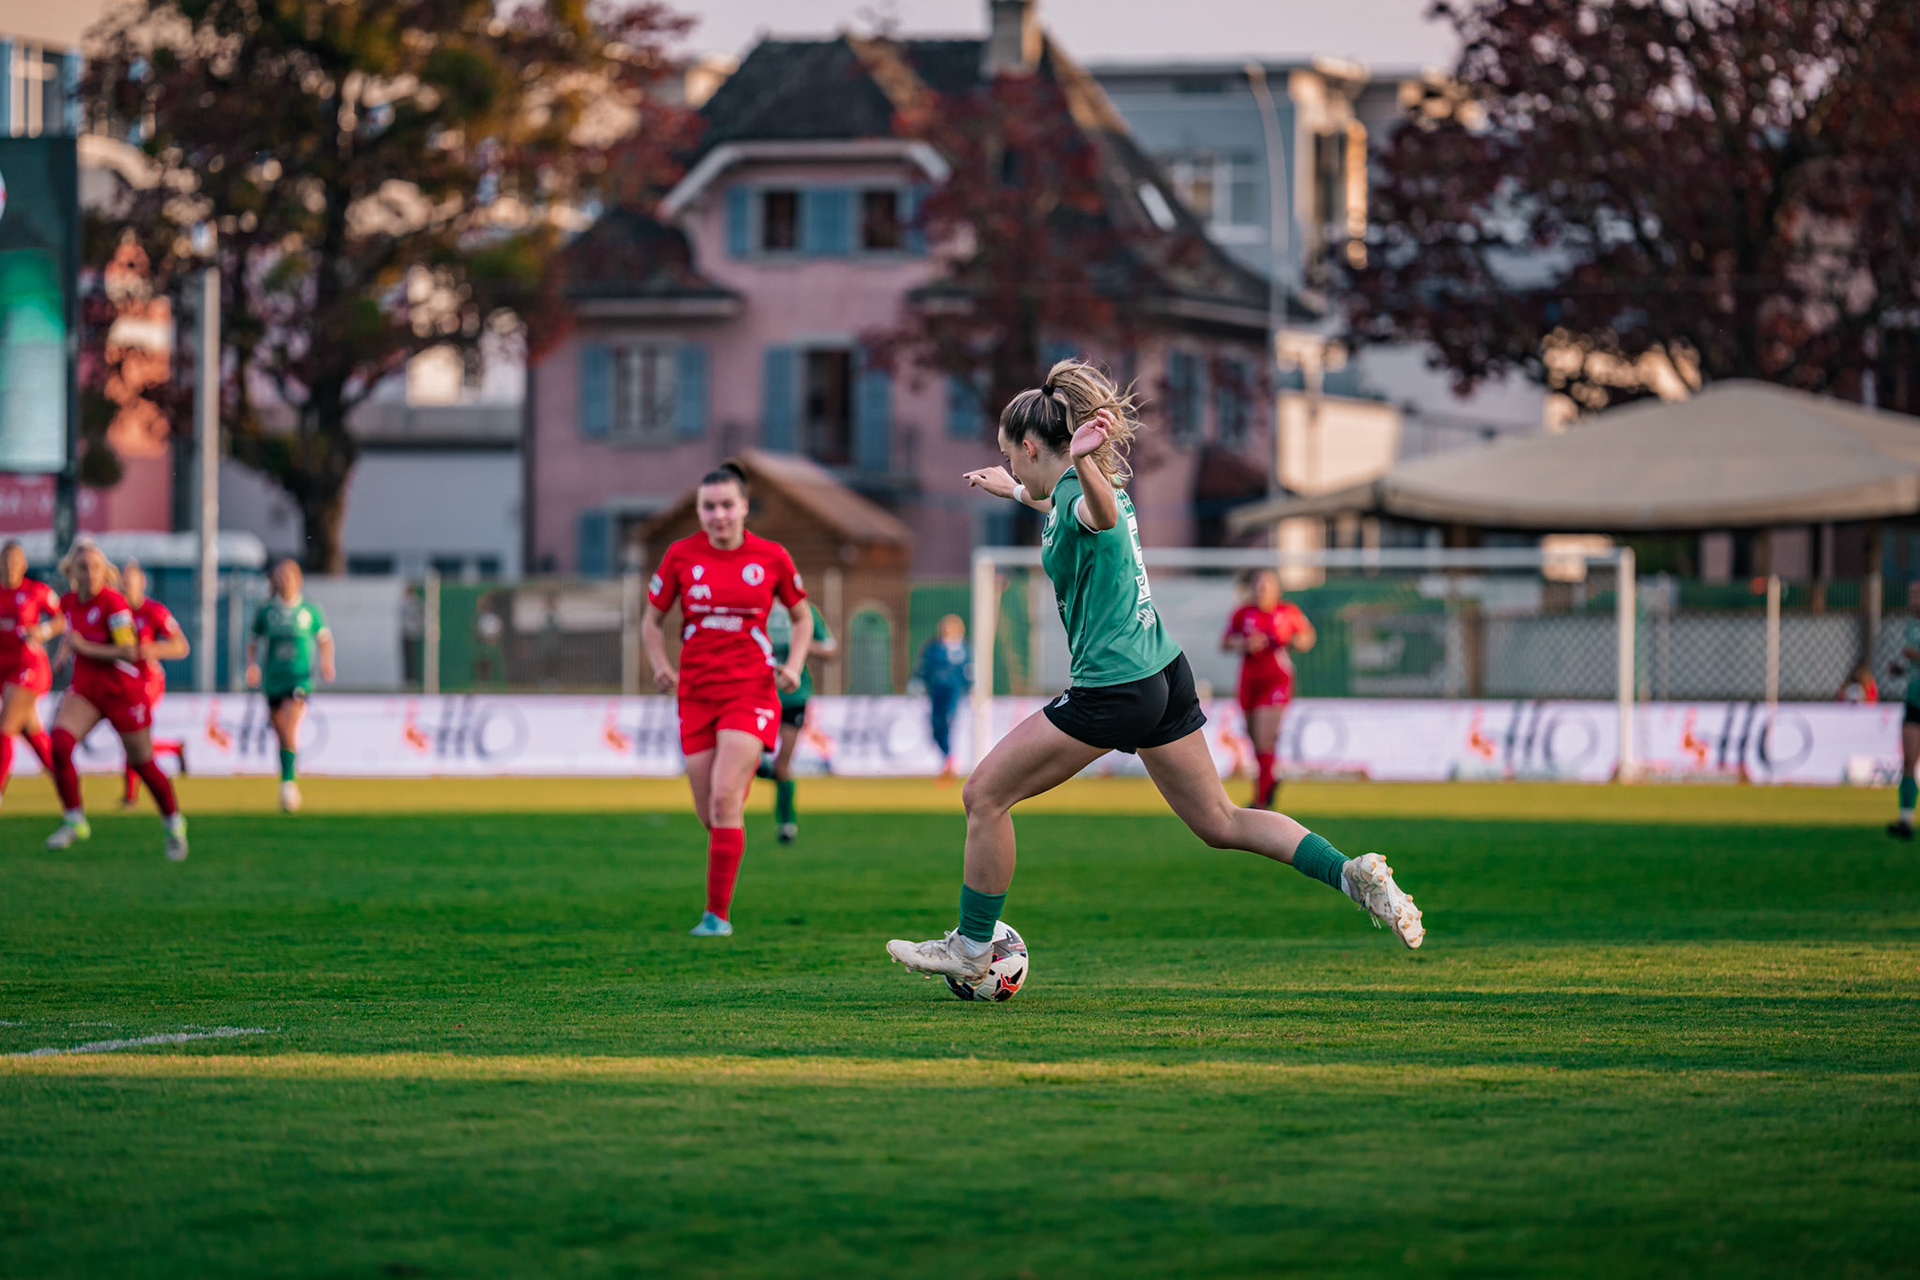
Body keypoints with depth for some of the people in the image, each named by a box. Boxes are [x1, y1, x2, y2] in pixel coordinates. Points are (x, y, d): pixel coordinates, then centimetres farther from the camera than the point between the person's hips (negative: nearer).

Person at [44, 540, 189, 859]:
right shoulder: (68, 602, 1)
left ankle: (173, 823, 29)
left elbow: (129, 651, -25)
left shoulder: (113, 602, -20)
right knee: (59, 744, -19)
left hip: (122, 690, -5)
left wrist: (83, 647, -21)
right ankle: (74, 820, -6)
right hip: (85, 688, 5)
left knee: (142, 762, 6)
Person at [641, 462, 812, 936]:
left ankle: (718, 914, -14)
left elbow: (802, 616, 14)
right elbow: (651, 619, 12)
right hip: (696, 694, 3)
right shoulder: (681, 555, 2)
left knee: (725, 799, -18)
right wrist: (661, 666, -4)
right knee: (708, 814, 3)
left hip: (751, 691, -3)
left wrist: (794, 666, -2)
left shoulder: (772, 557, 0)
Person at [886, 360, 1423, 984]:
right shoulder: (1073, 492, 13)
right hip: (1165, 674, 10)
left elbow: (1101, 511, -43)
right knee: (1220, 822, 13)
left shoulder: (1080, 496, -15)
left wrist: (1083, 463, -64)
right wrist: (1020, 493, 59)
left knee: (984, 795, 1)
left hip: (1114, 692, -10)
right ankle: (1352, 874, 0)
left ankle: (971, 947, 10)